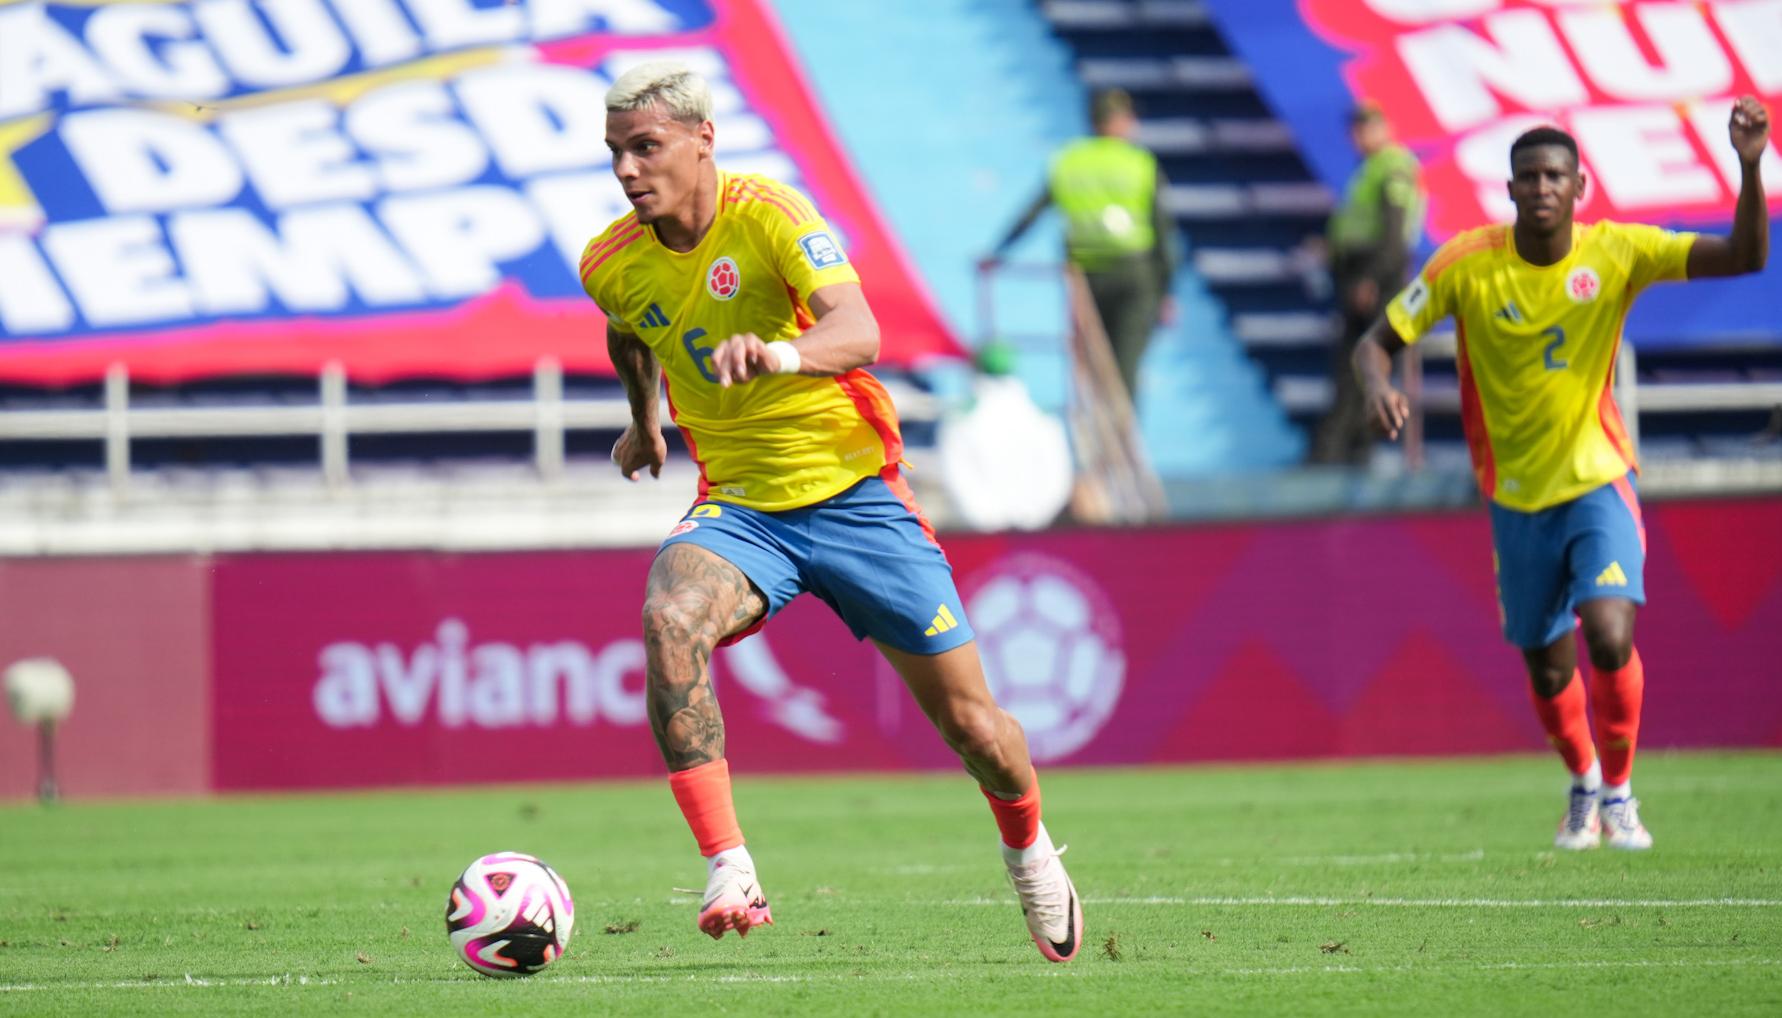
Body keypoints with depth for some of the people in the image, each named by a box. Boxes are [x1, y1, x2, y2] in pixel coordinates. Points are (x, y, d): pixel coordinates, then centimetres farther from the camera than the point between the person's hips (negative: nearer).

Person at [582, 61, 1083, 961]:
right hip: (740, 506, 3)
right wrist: (643, 420, 36)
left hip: (854, 492, -3)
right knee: (669, 618, -32)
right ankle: (728, 876, -33)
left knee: (967, 719, 3)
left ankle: (1029, 851, 37)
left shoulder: (769, 215, -18)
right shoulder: (611, 266, -3)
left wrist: (780, 353, -54)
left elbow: (858, 332, -35)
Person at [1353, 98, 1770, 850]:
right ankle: (1583, 788, 40)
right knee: (1548, 669, 9)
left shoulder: (1616, 253, -12)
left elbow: (1744, 257, -17)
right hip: (1516, 498, 1)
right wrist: (1377, 386, -30)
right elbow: (1377, 343, -7)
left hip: (1597, 484, -1)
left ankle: (1619, 793, 3)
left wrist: (1749, 167, -32)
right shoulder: (1468, 265, -12)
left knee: (1611, 639, -22)